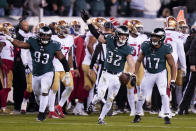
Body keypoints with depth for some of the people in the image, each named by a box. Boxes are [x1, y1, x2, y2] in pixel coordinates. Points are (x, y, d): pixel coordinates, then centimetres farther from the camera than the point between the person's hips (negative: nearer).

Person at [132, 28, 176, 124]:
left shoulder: (165, 50, -20)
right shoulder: (146, 47, -13)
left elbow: (172, 65, -9)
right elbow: (139, 61, 2)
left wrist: (173, 80, -14)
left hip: (161, 74, -3)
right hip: (149, 74, 3)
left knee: (163, 93, -19)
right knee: (142, 95, 5)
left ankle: (167, 116, -10)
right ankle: (138, 115, 24)